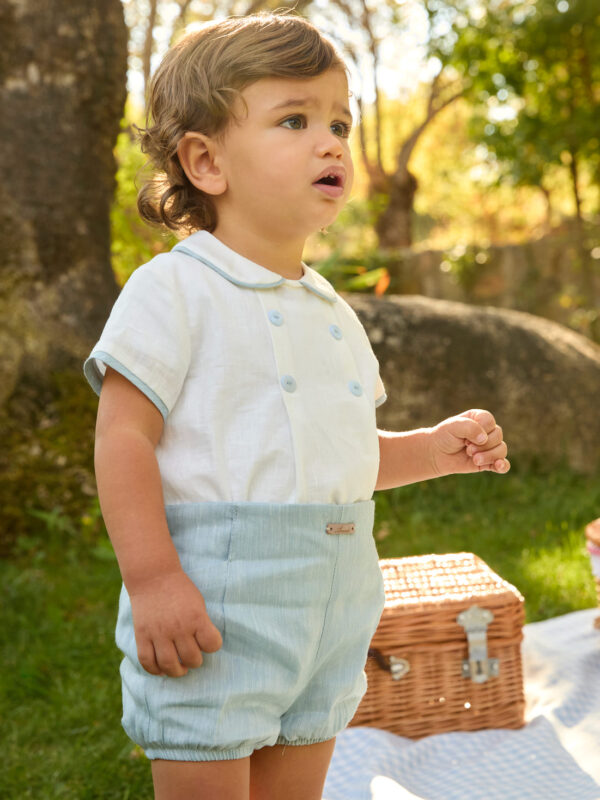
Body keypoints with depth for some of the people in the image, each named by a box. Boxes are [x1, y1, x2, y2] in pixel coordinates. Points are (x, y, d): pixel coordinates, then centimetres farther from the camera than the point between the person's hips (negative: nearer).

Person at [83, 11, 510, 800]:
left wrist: (434, 448, 6)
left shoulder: (332, 312, 13)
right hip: (214, 610, -7)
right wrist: (152, 580, -22)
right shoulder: (175, 290, -11)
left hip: (332, 607, 7)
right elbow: (124, 439, -15)